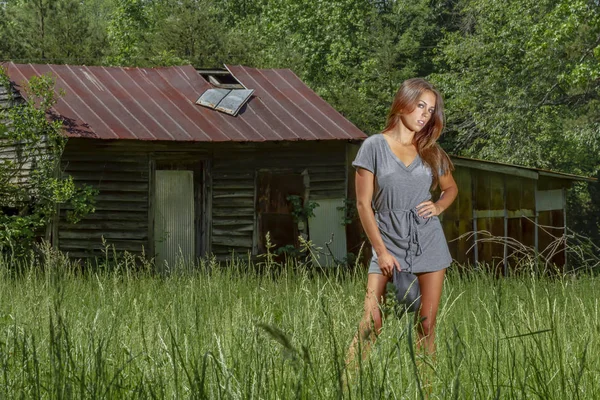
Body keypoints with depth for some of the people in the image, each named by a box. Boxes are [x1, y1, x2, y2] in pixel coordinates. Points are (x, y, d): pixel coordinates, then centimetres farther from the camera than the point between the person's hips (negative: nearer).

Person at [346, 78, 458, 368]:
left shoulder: (431, 152, 10)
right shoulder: (374, 146, -2)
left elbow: (450, 188, 27)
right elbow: (363, 203, -3)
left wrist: (439, 206, 3)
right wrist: (382, 252, -8)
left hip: (428, 244, 3)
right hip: (389, 244, -3)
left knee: (427, 324, 2)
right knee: (371, 323, -13)